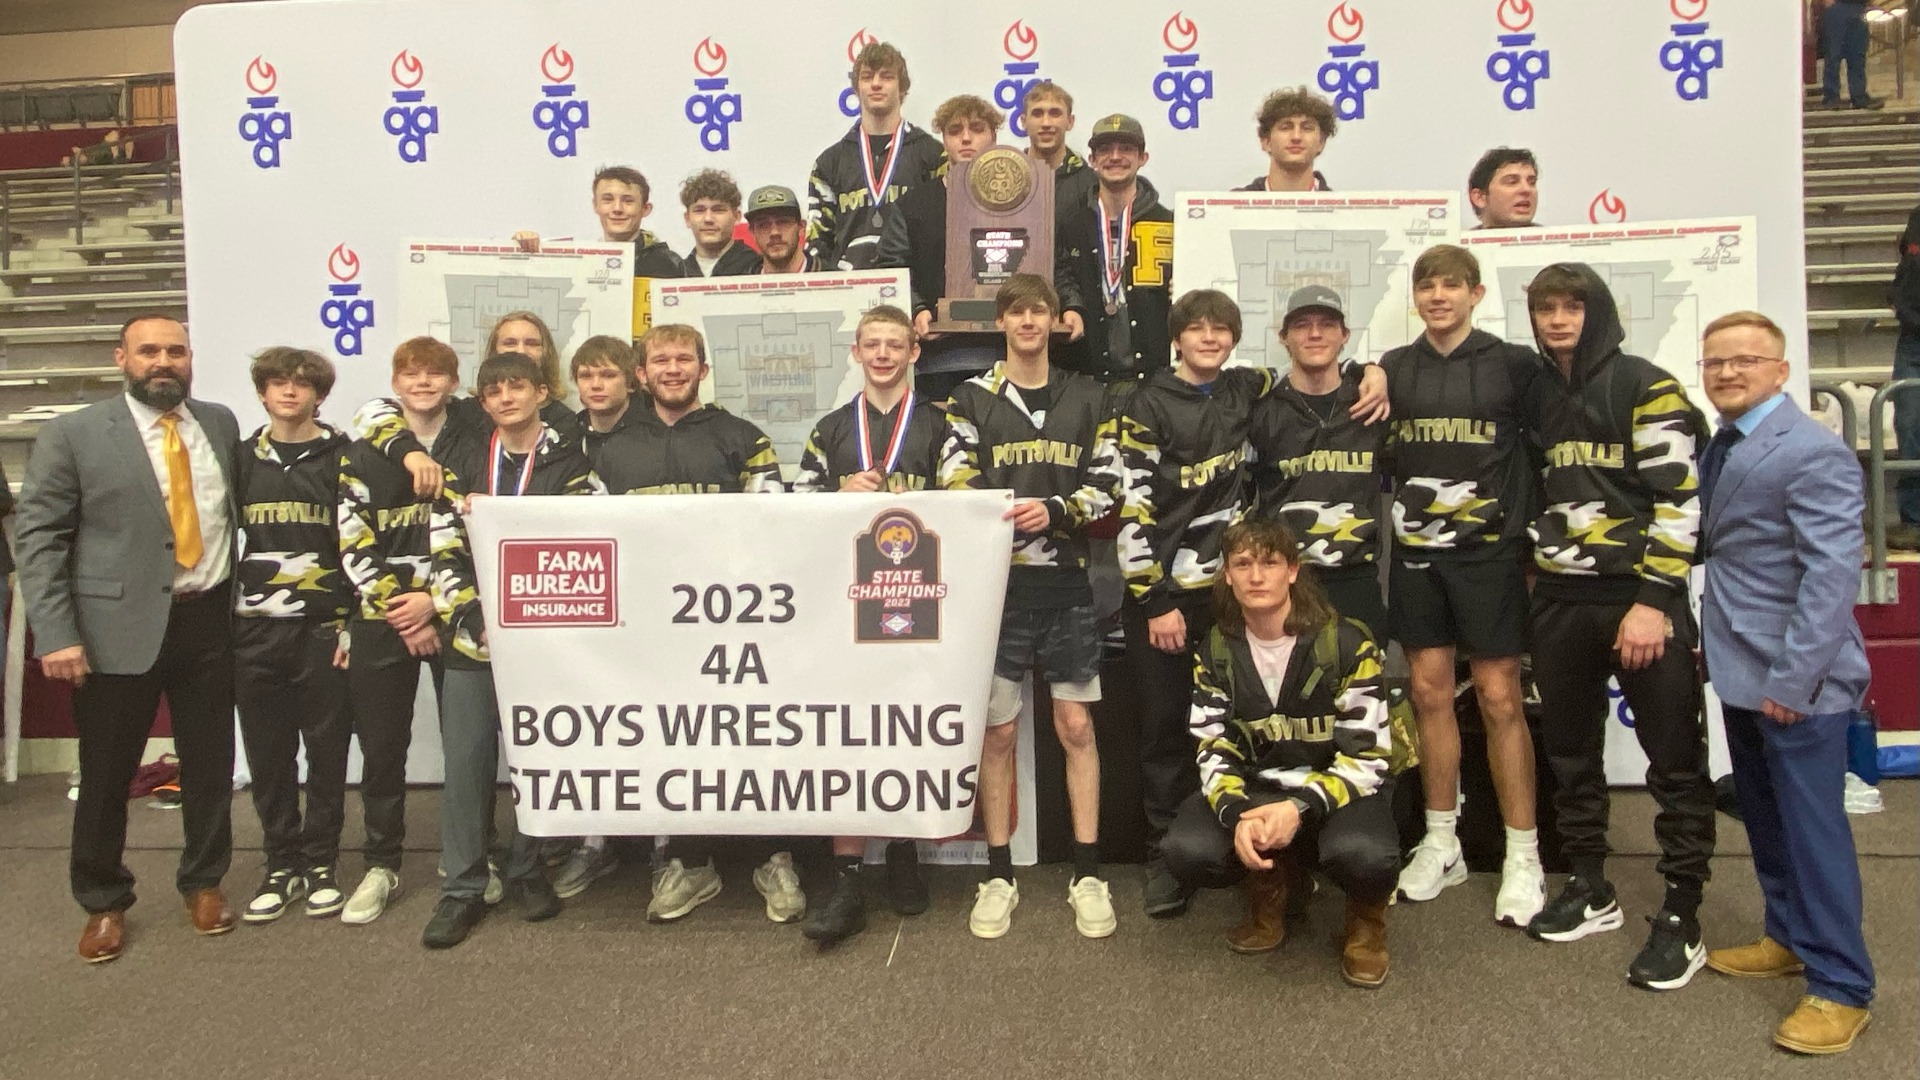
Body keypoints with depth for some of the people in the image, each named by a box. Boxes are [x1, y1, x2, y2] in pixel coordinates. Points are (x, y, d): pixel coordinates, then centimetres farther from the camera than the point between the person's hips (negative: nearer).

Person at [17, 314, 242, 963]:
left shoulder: (220, 423, 7)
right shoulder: (72, 435, -4)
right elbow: (38, 539, -6)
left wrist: (239, 600, 7)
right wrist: (56, 636, -14)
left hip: (208, 620, 3)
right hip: (119, 629, -3)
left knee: (211, 763, 12)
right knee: (106, 774, 9)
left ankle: (204, 882, 32)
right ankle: (103, 903, 28)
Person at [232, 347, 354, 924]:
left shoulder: (341, 458, 1)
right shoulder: (243, 459, 10)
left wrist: (355, 622, -7)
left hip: (324, 631, -3)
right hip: (255, 631, 3)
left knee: (327, 752, 4)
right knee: (268, 755, 7)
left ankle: (321, 865, 17)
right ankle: (282, 865, 20)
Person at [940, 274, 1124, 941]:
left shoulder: (1087, 399, 10)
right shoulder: (972, 399, 5)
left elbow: (1107, 486, 5)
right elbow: (955, 489, -2)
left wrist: (1054, 511, -12)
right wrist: (1005, 516, -20)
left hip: (1065, 583, 1)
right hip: (994, 581, -1)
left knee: (1076, 725, 4)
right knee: (997, 731, 4)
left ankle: (1087, 876, 14)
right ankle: (999, 877, 16)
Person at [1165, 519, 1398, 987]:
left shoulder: (1347, 642, -13)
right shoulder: (1216, 650, -1)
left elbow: (1367, 756, -14)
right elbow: (1214, 750, -3)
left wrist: (1301, 808, -30)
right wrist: (1236, 814, -25)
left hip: (1339, 785, -3)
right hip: (1257, 786, 3)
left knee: (1364, 856, -38)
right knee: (1189, 851, -26)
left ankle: (1366, 920, 3)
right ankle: (1273, 885, 10)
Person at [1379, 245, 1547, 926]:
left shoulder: (1515, 365, 0)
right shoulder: (1393, 370, 9)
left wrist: (1525, 534, -2)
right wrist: (1399, 507, 3)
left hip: (1489, 555, -3)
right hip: (1416, 555, 3)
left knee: (1499, 699, -1)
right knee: (1430, 693, 7)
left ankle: (1523, 859, 10)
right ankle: (1441, 845, 20)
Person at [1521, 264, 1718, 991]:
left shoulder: (1645, 387, -7)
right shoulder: (1536, 395, 12)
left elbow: (1680, 498, -13)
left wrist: (1653, 600, -18)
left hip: (1640, 598, -6)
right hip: (1559, 600, 6)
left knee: (1675, 759, 0)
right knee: (1570, 751, 13)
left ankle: (1681, 917, 10)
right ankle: (1590, 890, 27)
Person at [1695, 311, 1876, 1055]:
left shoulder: (1813, 453, -16)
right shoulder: (1720, 448, 11)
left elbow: (1833, 574, -21)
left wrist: (1793, 678, -23)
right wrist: (1717, 649, 10)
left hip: (1796, 681, -8)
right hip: (1744, 675, 8)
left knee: (1812, 828, -1)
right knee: (1765, 819, 19)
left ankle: (1840, 988, 11)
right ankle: (1788, 939, 35)